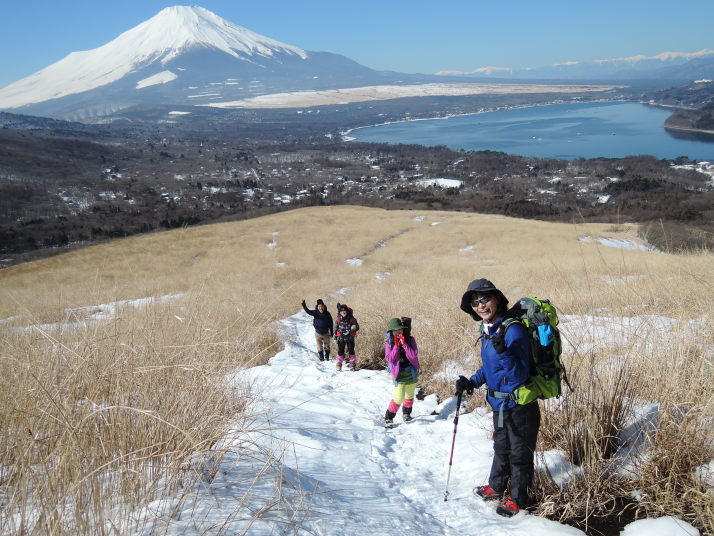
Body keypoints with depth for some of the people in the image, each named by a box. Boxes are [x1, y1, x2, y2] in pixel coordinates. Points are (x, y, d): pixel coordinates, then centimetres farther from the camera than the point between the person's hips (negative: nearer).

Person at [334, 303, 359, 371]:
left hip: (350, 338, -1)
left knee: (351, 350, 1)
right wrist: (335, 337, 12)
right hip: (341, 338, 1)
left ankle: (352, 364, 12)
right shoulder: (338, 320, 0)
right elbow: (336, 328, 12)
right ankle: (338, 364, 16)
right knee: (340, 351, 3)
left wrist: (350, 331, -22)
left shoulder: (351, 319, -7)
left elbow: (357, 327, -6)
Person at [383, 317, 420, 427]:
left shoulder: (410, 340, -8)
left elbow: (413, 356, -18)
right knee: (398, 398, -11)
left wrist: (404, 344, -25)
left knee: (409, 395, 18)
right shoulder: (389, 343, -8)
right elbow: (390, 359, -16)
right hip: (398, 373, -2)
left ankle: (406, 414, 42)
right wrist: (396, 346, -23)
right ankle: (388, 418, 7)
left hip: (411, 372, 2)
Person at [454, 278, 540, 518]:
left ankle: (517, 498, 27)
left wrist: (503, 353, -40)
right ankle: (497, 487, 44)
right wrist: (472, 382, 2)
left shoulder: (512, 330, -25)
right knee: (501, 447, 25)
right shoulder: (488, 330, 3)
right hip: (499, 402, 8)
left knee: (519, 452, 10)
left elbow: (521, 374, -26)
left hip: (519, 404, -8)